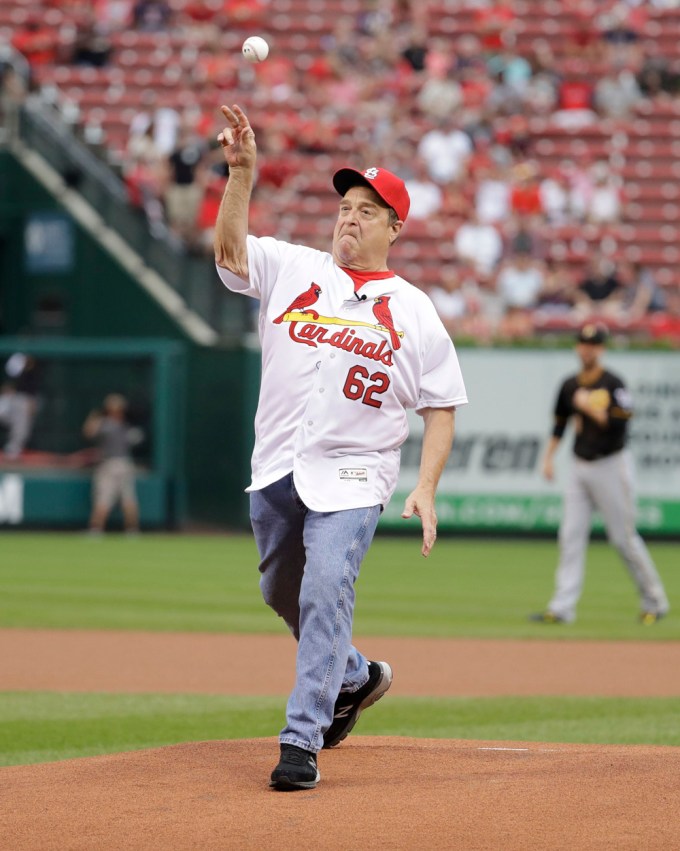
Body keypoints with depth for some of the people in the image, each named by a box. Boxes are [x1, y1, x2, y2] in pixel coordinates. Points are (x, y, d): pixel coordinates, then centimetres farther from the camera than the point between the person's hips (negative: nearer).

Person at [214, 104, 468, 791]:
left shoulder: (414, 311, 5)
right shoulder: (292, 269, 8)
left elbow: (441, 406, 5)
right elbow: (230, 250, -10)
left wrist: (426, 488, -7)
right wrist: (242, 172, -24)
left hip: (351, 477, -4)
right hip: (276, 469, 4)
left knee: (326, 592, -18)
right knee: (284, 594, 16)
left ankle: (302, 741, -19)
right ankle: (354, 677, 43)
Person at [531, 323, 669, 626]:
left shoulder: (613, 385, -10)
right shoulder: (570, 386, 9)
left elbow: (619, 424, -19)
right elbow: (559, 424, 19)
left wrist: (590, 408, -21)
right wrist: (549, 456, 11)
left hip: (610, 466, -6)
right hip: (580, 468, 6)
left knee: (624, 537, -1)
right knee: (571, 536, -3)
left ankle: (654, 601, 14)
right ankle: (562, 608, -6)